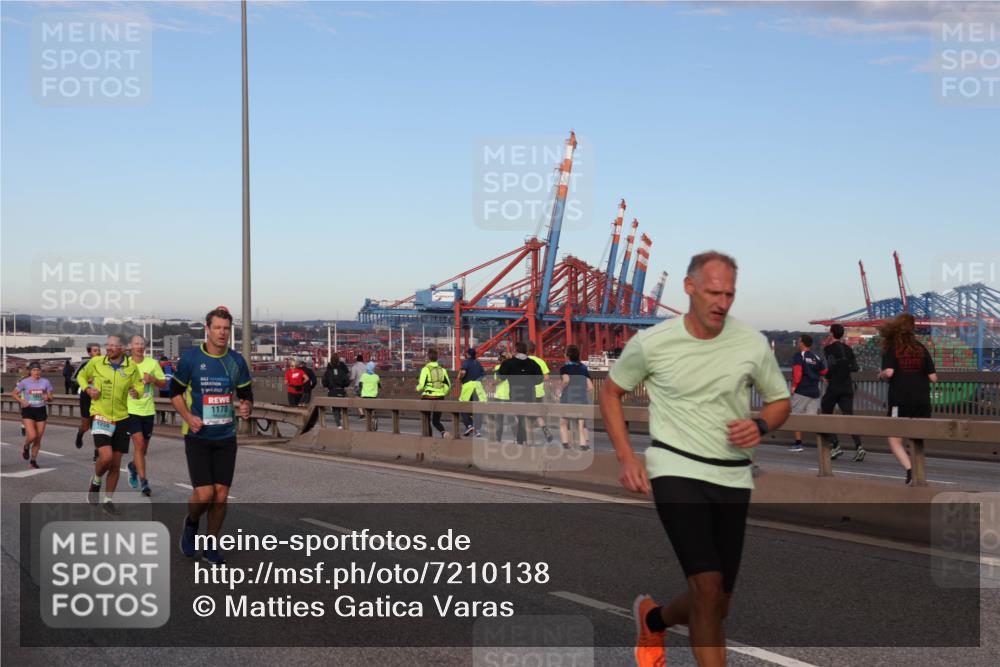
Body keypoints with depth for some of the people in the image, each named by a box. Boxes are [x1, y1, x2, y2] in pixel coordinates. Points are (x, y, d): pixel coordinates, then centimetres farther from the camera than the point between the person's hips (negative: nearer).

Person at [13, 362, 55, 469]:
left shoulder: (45, 382, 2)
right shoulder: (25, 382, -3)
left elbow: (50, 398, 7)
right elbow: (14, 393, 6)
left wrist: (47, 398, -17)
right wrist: (22, 401, -12)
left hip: (41, 410, 2)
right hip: (28, 411, -2)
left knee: (38, 439, 4)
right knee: (32, 436, -18)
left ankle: (33, 460, 20)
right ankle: (26, 447, 17)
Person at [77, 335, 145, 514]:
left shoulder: (131, 366, -3)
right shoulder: (96, 362, -5)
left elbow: (138, 384, 8)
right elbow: (81, 376, 12)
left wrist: (136, 391, -15)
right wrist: (87, 388, -7)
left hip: (121, 419, 2)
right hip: (101, 417, -2)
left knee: (116, 464, 8)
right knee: (106, 456, -20)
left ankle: (107, 500, 24)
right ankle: (96, 481, 13)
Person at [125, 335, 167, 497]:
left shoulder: (152, 363, 2)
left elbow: (164, 384, 6)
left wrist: (153, 379, -13)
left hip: (148, 410, 3)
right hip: (131, 409, -3)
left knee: (144, 448, 14)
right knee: (139, 443, -15)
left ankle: (133, 466, 45)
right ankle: (143, 481, -12)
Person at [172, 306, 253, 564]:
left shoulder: (237, 361, 3)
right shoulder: (190, 357, -6)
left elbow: (246, 394, 12)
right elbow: (175, 391, 3)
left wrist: (247, 407, -10)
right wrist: (188, 416, -13)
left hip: (226, 437, 3)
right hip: (198, 437, -3)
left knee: (221, 496, 3)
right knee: (204, 494, -12)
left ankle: (210, 546, 22)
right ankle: (191, 524, 23)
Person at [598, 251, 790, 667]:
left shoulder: (753, 344, -1)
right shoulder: (650, 343, -7)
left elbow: (780, 401, 14)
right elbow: (610, 392, 8)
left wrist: (760, 426, -10)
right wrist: (626, 457, -3)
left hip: (733, 477, 4)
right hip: (676, 469, -3)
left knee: (716, 605, 9)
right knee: (708, 585, -21)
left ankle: (652, 620, 41)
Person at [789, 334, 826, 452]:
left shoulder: (799, 356, -6)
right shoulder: (816, 357, 11)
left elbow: (797, 372, -17)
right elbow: (824, 372, 12)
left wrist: (794, 385, -10)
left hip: (801, 391, -5)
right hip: (814, 392, 5)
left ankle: (798, 443, 6)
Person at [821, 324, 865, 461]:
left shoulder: (829, 348, -5)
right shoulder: (848, 348, 12)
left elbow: (832, 364, -18)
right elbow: (855, 367, 9)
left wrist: (827, 377, -2)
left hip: (834, 387, -5)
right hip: (847, 387, 5)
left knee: (826, 414, 10)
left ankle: (835, 445, 0)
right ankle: (858, 446, -18)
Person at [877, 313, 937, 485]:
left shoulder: (891, 349, -2)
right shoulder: (921, 348, 7)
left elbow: (889, 372, -18)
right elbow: (933, 377, 2)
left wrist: (881, 375, 3)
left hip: (900, 401, -3)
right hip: (922, 400, 3)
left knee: (894, 440, 3)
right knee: (917, 441, 16)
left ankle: (910, 470, -18)